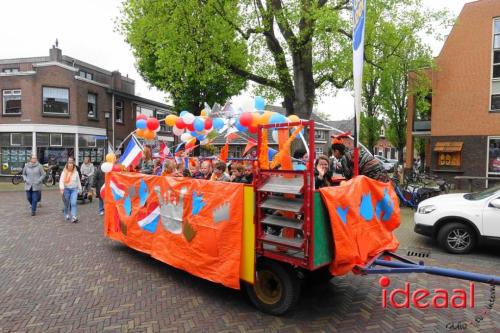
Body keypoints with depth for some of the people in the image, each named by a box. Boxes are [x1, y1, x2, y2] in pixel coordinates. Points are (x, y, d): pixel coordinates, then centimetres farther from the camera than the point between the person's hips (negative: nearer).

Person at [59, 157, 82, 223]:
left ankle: (74, 217, -19)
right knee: (66, 204, 12)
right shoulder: (64, 172, 0)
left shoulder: (76, 173, 4)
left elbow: (78, 181, 12)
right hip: (66, 189, 0)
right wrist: (61, 188, -22)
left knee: (73, 203, -13)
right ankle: (67, 215, 32)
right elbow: (61, 180, -8)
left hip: (74, 189, 0)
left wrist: (80, 189, 15)